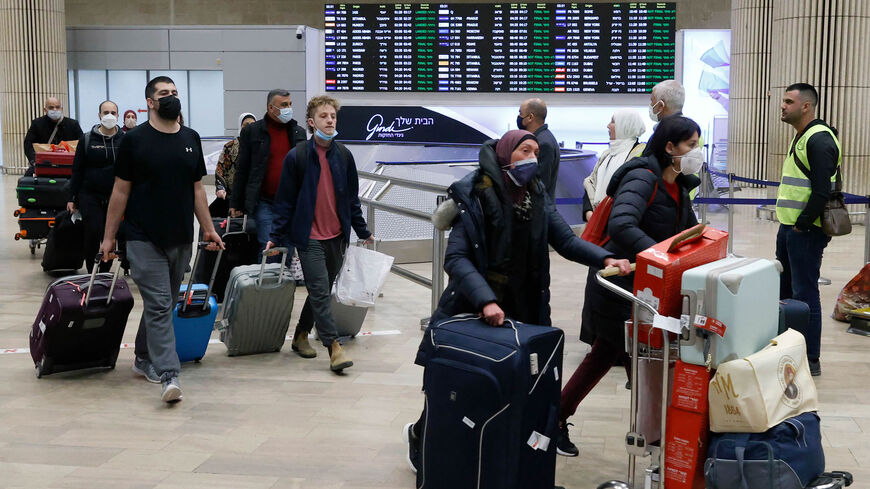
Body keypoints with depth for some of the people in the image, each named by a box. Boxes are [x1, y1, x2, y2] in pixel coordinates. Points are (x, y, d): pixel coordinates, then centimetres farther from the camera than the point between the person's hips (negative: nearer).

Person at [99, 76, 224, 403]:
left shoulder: (190, 139, 10)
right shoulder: (135, 140, -4)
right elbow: (121, 191, -1)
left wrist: (208, 228, 10)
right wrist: (109, 237, -1)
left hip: (181, 238, 5)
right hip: (145, 238, -5)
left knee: (165, 304, 14)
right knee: (159, 306, -9)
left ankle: (144, 359, 32)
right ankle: (169, 376, -12)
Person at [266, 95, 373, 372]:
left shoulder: (343, 156, 5)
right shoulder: (297, 157, -6)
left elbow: (352, 198, 14)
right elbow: (285, 200, -2)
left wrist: (363, 232, 16)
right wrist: (277, 237, -5)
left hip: (337, 236, 5)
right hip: (308, 236, -5)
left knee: (322, 290, 13)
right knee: (320, 291, -10)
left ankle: (301, 336, 30)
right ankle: (334, 348, -10)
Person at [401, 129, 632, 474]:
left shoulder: (537, 195, 3)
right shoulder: (476, 196, -14)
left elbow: (566, 240, -1)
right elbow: (456, 257, -21)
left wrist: (605, 259, -19)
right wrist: (485, 300, -34)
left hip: (521, 310, 5)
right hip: (472, 312, -5)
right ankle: (419, 435, 33)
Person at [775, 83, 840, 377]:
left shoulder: (819, 140, -16)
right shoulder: (802, 138, 17)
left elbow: (822, 190, -22)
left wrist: (802, 225, -17)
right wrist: (788, 225, 17)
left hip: (806, 232, -10)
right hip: (789, 229, 10)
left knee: (804, 294, -5)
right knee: (784, 290, 16)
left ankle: (810, 360, 3)